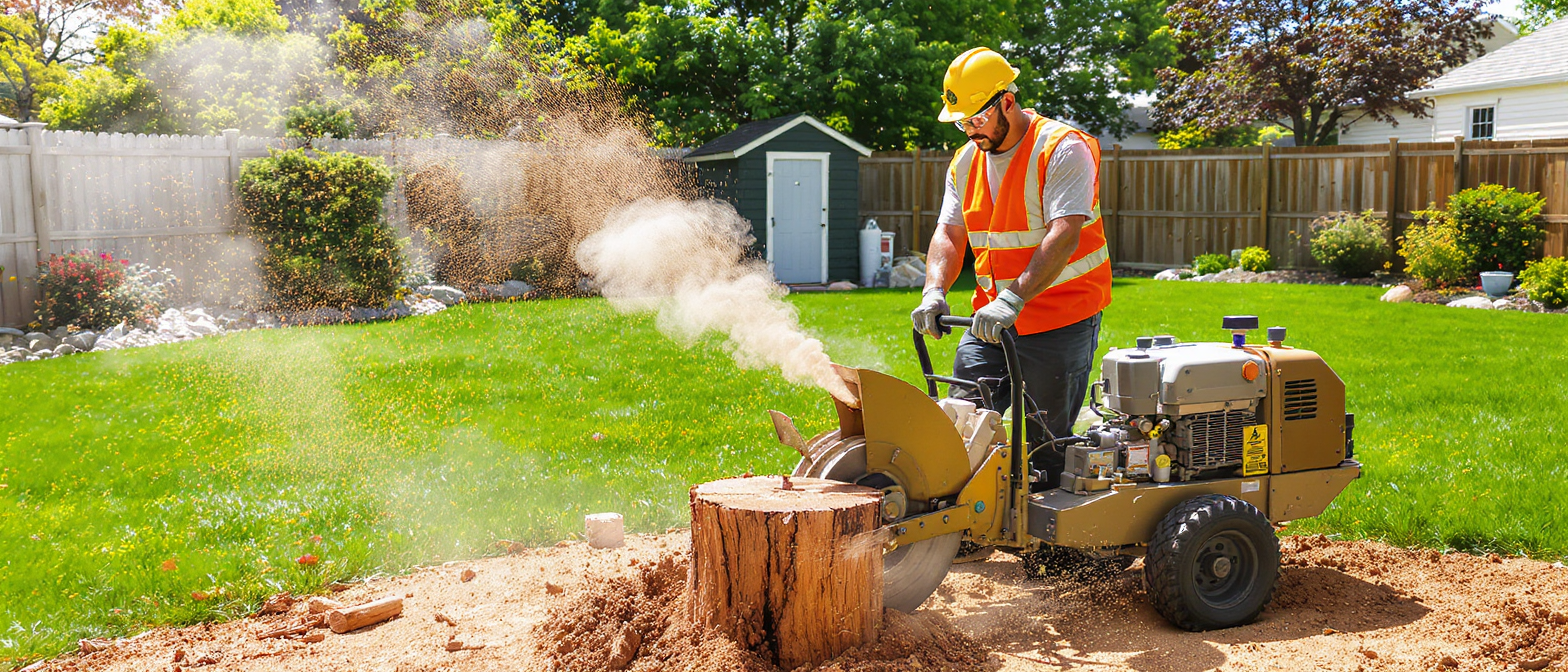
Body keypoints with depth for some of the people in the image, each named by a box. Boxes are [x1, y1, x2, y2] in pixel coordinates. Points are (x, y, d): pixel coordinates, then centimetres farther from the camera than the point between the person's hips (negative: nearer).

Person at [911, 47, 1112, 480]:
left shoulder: (1062, 149, -13)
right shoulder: (967, 161, 9)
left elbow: (1063, 236, -25)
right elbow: (949, 233, 4)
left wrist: (1013, 299, -36)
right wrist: (934, 291, -16)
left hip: (1061, 320, -6)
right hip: (990, 319, 6)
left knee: (1045, 449, -1)